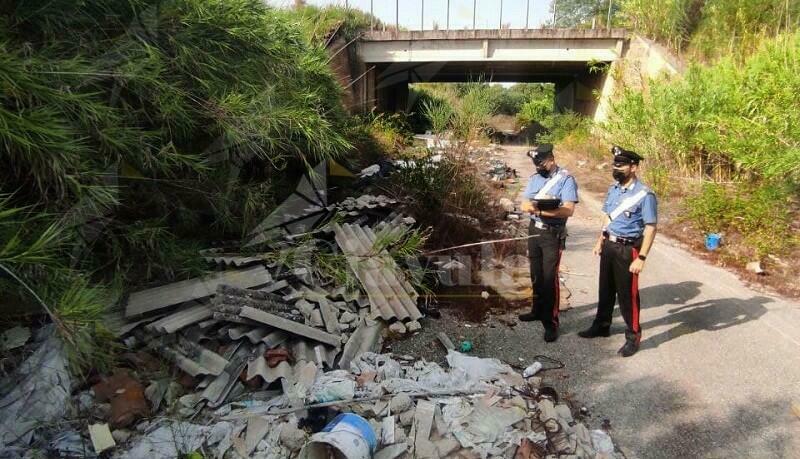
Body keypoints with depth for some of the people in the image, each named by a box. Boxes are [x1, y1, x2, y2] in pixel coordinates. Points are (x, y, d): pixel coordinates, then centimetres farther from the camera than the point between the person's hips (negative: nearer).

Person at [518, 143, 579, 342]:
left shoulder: (566, 179, -12)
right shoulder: (535, 178, 8)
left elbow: (568, 210, -21)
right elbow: (524, 205, 4)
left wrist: (540, 210, -24)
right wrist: (534, 206, -19)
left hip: (553, 234, -6)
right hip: (534, 230, 6)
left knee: (549, 278, -5)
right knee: (536, 274, 16)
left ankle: (551, 322, 3)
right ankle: (538, 310, 32)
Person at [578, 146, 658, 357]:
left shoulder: (644, 195, -18)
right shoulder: (613, 189, 5)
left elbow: (650, 228, -19)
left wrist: (641, 258, -22)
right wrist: (600, 241, 19)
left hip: (627, 249, -7)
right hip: (609, 245, 7)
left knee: (627, 294, 2)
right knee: (606, 288, 20)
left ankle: (633, 337, 18)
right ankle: (601, 325, 38)